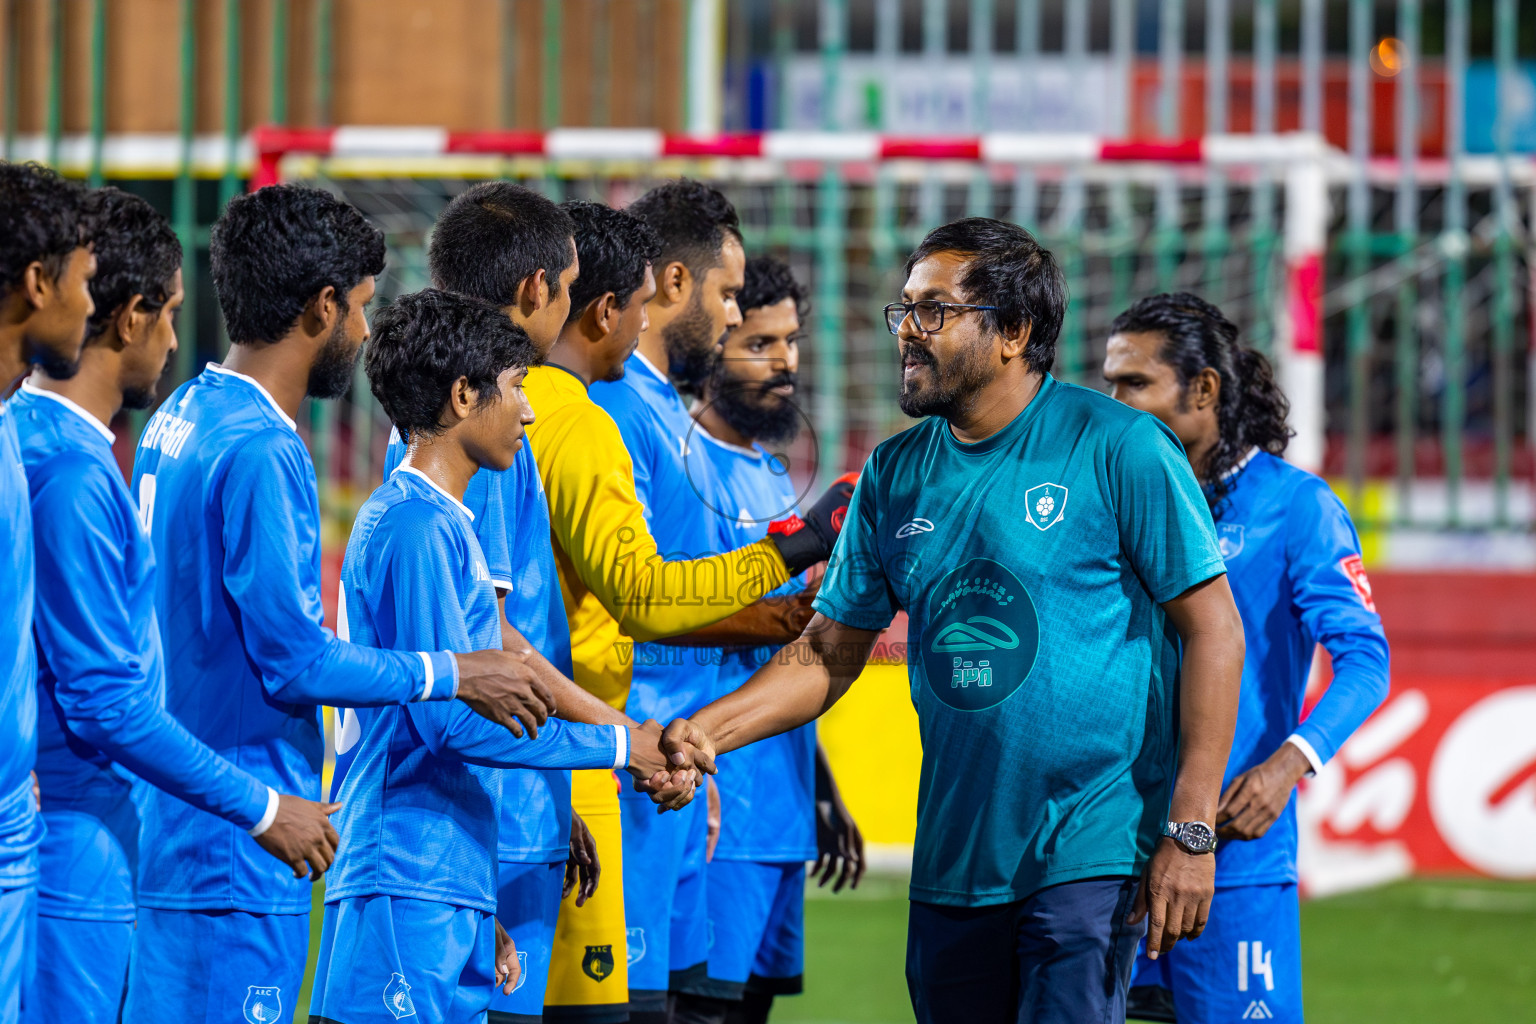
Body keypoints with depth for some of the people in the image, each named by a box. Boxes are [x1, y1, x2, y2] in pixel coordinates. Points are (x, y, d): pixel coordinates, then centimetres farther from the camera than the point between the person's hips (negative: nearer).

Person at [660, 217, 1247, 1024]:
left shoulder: (1116, 447, -7)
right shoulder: (896, 473, 10)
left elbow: (1212, 630, -7)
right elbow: (830, 653, 15)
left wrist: (1191, 830, -13)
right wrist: (706, 732, -3)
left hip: (1089, 856, -6)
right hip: (951, 860, 6)